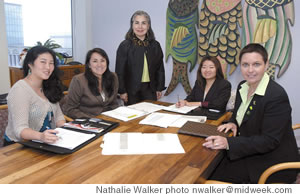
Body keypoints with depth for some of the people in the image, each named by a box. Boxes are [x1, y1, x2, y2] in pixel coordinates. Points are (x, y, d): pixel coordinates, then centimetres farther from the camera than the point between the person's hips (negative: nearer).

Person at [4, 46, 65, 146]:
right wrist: (41, 136, -41)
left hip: (48, 141, 7)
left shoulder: (48, 87, 8)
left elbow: (58, 115, 9)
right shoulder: (19, 90, -15)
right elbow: (20, 129, -22)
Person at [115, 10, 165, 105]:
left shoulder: (155, 45, 7)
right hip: (132, 90, -3)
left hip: (150, 89, 3)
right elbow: (120, 71, -5)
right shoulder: (125, 46, -4)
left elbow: (160, 68, 11)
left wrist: (159, 88, 8)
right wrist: (122, 91, -8)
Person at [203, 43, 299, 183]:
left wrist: (229, 143, -31)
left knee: (215, 174, -17)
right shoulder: (243, 86, 1)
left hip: (272, 161, -7)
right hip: (251, 152, 8)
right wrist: (233, 123, -4)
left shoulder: (277, 96, -23)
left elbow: (270, 141, -24)